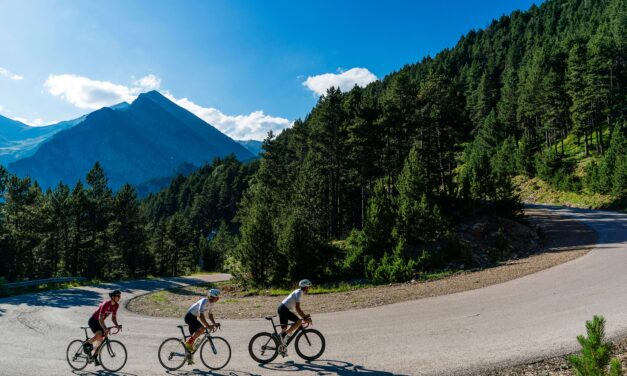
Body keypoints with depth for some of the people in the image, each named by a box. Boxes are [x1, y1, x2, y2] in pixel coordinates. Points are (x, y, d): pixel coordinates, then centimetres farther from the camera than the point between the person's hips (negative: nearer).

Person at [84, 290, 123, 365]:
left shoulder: (116, 305, -6)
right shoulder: (105, 304, -29)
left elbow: (113, 317, 3)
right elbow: (100, 318, -34)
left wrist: (117, 325, -14)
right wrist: (105, 329, -43)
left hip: (99, 322, 8)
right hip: (93, 320, -8)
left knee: (100, 340, 5)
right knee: (99, 334, -31)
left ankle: (95, 357, 20)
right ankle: (87, 344, -6)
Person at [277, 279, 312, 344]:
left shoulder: (298, 292, 16)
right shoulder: (299, 293, -14)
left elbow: (298, 307, 21)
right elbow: (297, 308, -21)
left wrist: (305, 316, 15)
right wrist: (304, 318, -18)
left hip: (282, 308, 10)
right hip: (284, 309, -10)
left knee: (284, 329, 13)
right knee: (299, 321, -14)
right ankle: (284, 334, -10)